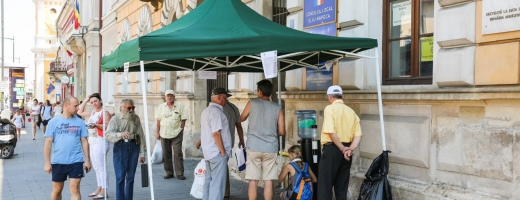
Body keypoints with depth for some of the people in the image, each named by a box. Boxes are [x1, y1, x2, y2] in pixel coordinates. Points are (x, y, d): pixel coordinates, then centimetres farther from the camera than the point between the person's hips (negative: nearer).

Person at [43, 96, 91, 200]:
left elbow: (84, 141, 6)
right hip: (58, 162, 0)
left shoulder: (80, 122, 4)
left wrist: (87, 160, 2)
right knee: (57, 190, 14)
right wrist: (47, 162, -5)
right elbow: (48, 142, -1)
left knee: (75, 189, -3)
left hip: (76, 161, 0)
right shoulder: (54, 121, 0)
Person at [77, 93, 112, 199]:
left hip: (100, 142, -9)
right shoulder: (92, 113, 16)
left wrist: (96, 125, -30)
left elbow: (108, 126, -19)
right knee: (96, 167, 13)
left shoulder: (104, 112, -9)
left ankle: (103, 191, -9)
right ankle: (99, 188, 19)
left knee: (101, 167, -10)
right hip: (92, 142, 9)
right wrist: (86, 99, 19)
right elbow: (80, 112, 26)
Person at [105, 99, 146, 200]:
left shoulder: (136, 118, 9)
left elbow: (141, 135, 12)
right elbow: (108, 134, -16)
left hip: (134, 147, 4)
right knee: (120, 177, -5)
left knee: (130, 176, 10)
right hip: (121, 147, -3)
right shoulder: (116, 118, -3)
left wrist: (142, 153, 11)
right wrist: (120, 134, -37)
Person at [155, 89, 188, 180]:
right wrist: (157, 132, 6)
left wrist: (181, 129, -6)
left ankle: (180, 173, -1)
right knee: (166, 154, 8)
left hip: (176, 133, -3)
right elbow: (158, 120, 9)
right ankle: (169, 172, 19)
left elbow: (183, 119, 0)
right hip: (164, 134, 3)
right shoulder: (161, 107, 8)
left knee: (178, 153, -6)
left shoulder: (180, 106, 0)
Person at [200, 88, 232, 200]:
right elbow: (216, 133, -21)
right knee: (217, 183, -6)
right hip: (217, 152, -10)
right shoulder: (216, 111, -16)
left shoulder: (206, 111, 15)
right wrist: (223, 152, -16)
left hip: (208, 152, 10)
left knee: (209, 180, 15)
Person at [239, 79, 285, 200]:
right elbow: (282, 132, 1)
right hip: (271, 149, 1)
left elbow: (241, 119, 17)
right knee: (268, 181, 4)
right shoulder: (278, 108, 2)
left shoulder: (252, 103, 1)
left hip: (253, 147, -1)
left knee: (253, 181, 3)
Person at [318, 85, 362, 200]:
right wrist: (350, 149, -8)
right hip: (345, 151, 6)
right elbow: (358, 134, 1)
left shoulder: (330, 109, -8)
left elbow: (330, 132, -18)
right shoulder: (351, 111, 10)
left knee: (325, 184, -1)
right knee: (342, 185, 12)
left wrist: (342, 149, -12)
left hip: (332, 149, -6)